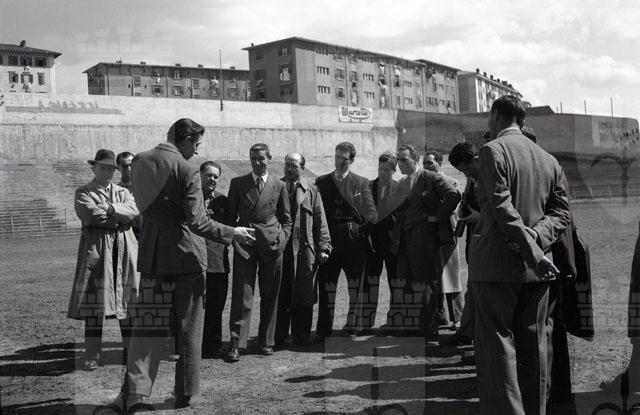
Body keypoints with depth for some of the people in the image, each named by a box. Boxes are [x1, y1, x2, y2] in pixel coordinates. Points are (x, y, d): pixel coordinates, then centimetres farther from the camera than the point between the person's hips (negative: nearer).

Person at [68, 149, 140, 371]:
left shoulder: (123, 192, 19)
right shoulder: (83, 192, 9)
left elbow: (133, 212, -2)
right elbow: (88, 214, -10)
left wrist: (109, 208, -12)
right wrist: (118, 217, -4)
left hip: (125, 247, 3)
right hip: (96, 247, -3)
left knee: (128, 298, 4)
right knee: (94, 301, -6)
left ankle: (130, 349, 14)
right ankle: (92, 356, -2)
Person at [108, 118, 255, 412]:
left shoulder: (139, 162, 5)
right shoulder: (186, 170, -13)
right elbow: (197, 222, -17)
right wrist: (231, 234, -6)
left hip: (152, 255, 5)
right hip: (186, 255, -4)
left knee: (148, 326, 8)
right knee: (188, 329, 8)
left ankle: (134, 394, 3)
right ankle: (185, 395, 16)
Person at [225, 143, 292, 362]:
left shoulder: (279, 186, 10)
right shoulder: (237, 183, 9)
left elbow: (286, 219, 13)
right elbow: (231, 215, 11)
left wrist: (282, 240, 0)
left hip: (271, 245, 1)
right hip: (244, 244, -1)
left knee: (270, 296, 6)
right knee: (242, 296, -6)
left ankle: (266, 342, 16)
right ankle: (236, 344, -4)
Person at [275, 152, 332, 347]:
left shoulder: (311, 190, 9)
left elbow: (320, 221, 7)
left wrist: (323, 247, 0)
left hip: (304, 250, 0)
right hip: (279, 248, 0)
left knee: (304, 295, 4)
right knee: (280, 296, 1)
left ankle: (301, 335, 15)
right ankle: (278, 337, 9)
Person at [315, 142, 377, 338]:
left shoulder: (361, 183, 7)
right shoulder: (321, 181, 11)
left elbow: (371, 214, 3)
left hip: (355, 239, 0)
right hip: (329, 239, 1)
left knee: (355, 283, 4)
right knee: (327, 283, 0)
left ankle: (352, 325, 14)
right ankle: (324, 329, 5)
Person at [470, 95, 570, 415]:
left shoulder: (492, 150, -8)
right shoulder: (549, 160, 12)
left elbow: (502, 207, -18)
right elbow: (561, 211, 8)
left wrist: (532, 252, -18)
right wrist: (536, 236, -6)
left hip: (496, 263, -6)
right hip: (534, 269, 6)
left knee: (498, 344, -2)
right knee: (533, 344, 13)